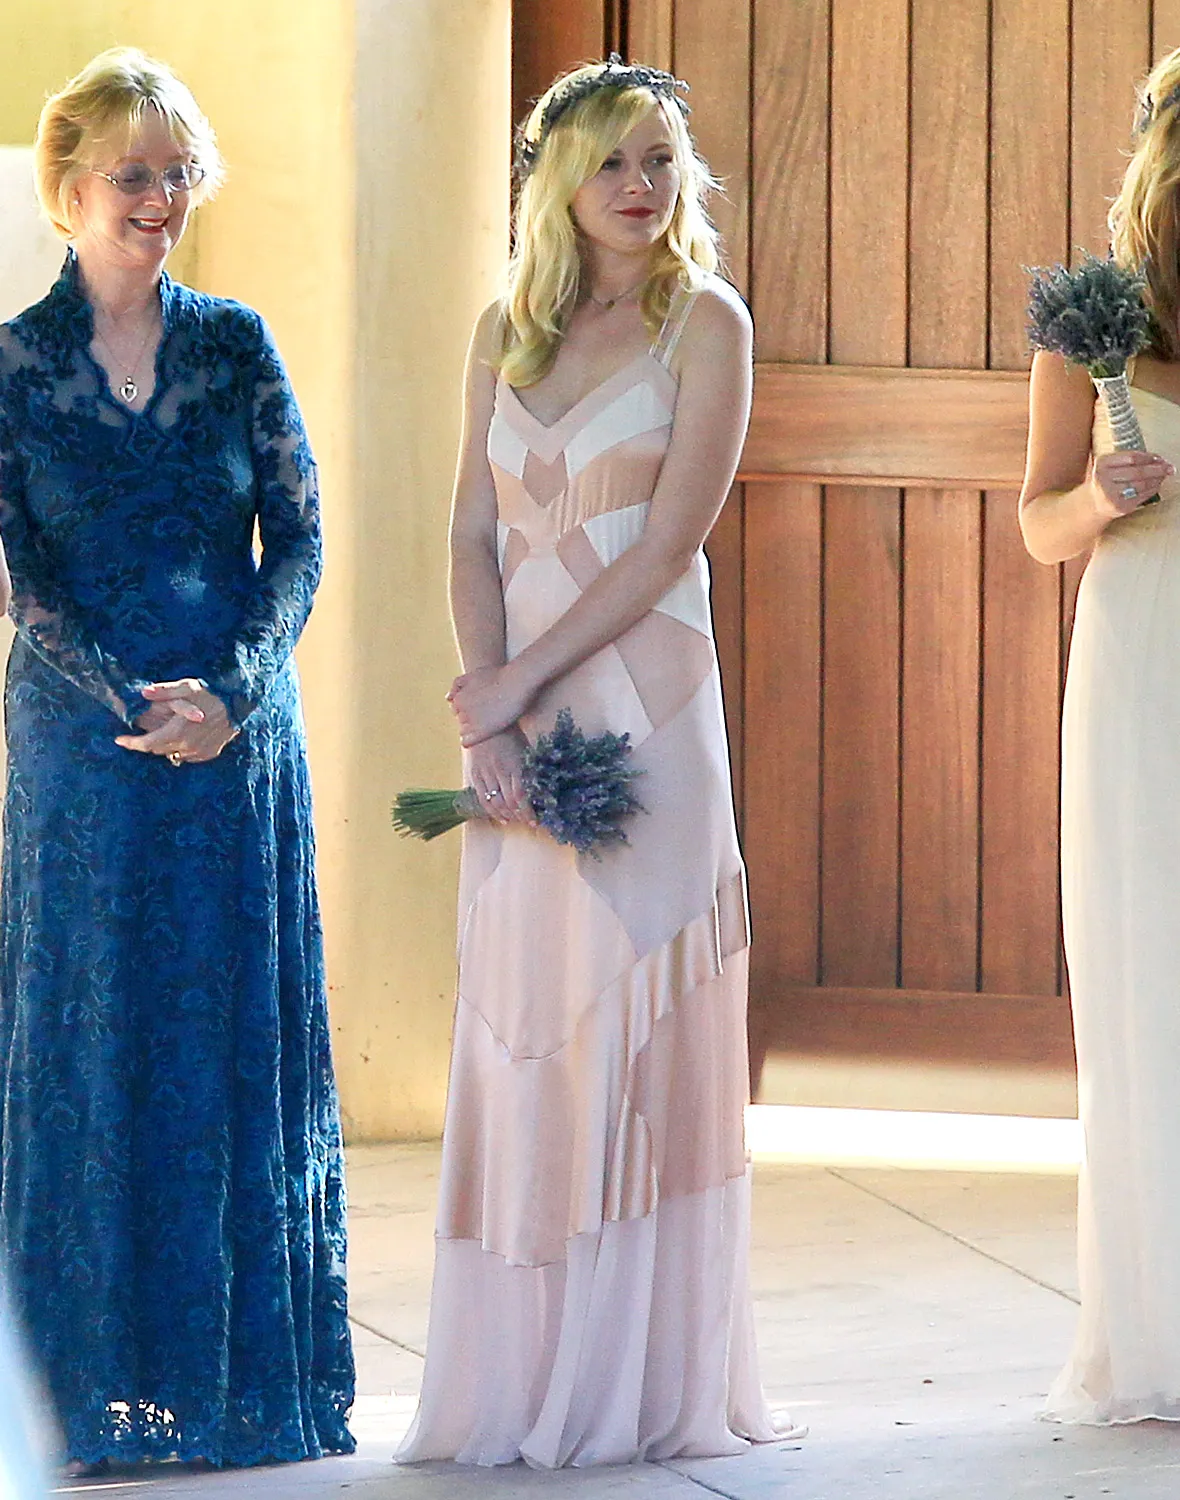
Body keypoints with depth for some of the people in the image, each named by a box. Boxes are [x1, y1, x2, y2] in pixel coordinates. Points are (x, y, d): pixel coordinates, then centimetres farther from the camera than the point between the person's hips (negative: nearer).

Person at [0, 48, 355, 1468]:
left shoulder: (236, 344, 6)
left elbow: (300, 538, 1)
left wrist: (228, 691, -13)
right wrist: (131, 703, -16)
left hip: (239, 730, 2)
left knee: (241, 1035, 4)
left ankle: (247, 1364, 11)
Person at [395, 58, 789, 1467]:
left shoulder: (705, 323, 0)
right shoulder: (506, 330, 13)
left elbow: (670, 542, -8)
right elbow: (474, 533, 7)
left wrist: (520, 680, -11)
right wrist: (485, 709, -6)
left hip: (640, 700, -4)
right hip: (516, 710, 4)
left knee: (637, 1021, -4)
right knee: (520, 1023, 4)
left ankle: (642, 1386, 1)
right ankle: (520, 1383, 9)